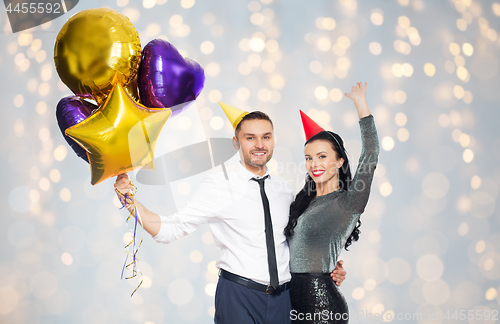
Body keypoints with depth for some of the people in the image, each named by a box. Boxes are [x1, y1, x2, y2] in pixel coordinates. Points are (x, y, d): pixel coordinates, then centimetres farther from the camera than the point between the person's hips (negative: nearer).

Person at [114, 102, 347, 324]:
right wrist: (130, 200, -22)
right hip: (238, 296, -4)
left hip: (282, 298, 5)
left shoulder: (284, 189, 8)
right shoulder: (218, 186, -7)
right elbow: (170, 230, -11)